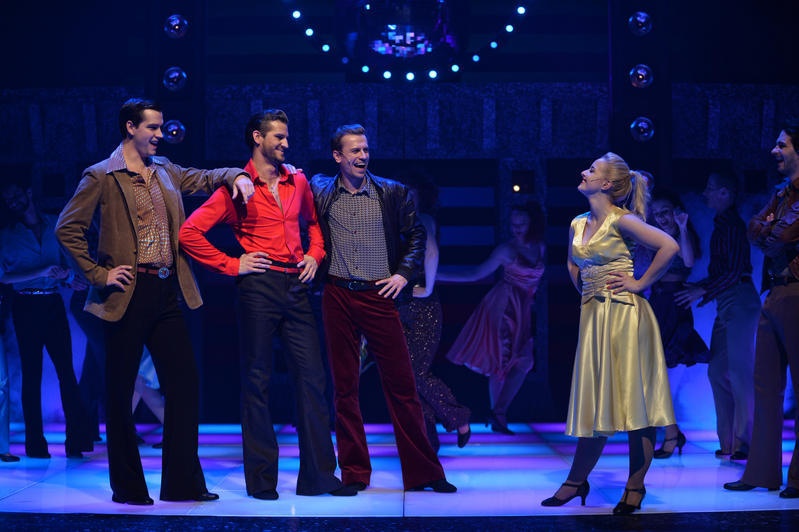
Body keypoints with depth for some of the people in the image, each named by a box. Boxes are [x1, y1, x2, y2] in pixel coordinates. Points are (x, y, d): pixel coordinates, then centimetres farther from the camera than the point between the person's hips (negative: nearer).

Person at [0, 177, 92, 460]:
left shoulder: (55, 225, 11)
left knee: (66, 370, -4)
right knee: (32, 372, -1)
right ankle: (35, 443, 2)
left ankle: (77, 439, -5)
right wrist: (42, 272, -17)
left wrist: (68, 275, -9)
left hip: (53, 303, 2)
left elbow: (68, 262, 14)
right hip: (26, 306, -2)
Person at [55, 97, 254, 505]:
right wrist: (98, 274, -10)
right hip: (129, 293, -6)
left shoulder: (166, 171, 14)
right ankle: (127, 486, 11)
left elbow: (204, 179, 23)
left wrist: (236, 175, 2)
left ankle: (183, 482, 11)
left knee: (184, 383, 3)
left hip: (168, 292, 6)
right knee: (120, 391, 2)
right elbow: (68, 229, -6)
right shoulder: (101, 177, -3)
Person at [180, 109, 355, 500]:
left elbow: (314, 221, 31)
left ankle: (319, 475, 5)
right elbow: (190, 233, -8)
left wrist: (315, 254, 12)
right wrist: (231, 264, -8)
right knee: (257, 380, 0)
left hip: (296, 287, 5)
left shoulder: (297, 181, 13)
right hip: (259, 286, -5)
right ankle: (261, 479, 6)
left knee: (312, 377, 1)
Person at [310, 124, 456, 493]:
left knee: (402, 385, 1)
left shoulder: (392, 193, 4)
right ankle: (354, 473, 12)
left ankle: (423, 472, 8)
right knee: (344, 387, 4)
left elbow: (416, 234, 13)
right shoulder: (321, 192, 4)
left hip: (379, 296, 0)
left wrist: (404, 273, 3)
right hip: (338, 297, 1)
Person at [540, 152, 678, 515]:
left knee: (632, 400, -3)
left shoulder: (621, 221, -10)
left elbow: (669, 246, -19)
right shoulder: (578, 225, 12)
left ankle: (635, 486, 2)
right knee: (595, 402, 10)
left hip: (624, 315, -7)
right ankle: (577, 481, 14)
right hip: (593, 317, 7)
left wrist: (641, 284, -13)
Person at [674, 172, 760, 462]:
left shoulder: (732, 224, -10)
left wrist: (702, 291, -15)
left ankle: (744, 442, -9)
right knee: (718, 370, 8)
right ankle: (728, 441, 11)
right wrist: (697, 287, 21)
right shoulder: (722, 224, 18)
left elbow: (734, 272, -17)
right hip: (727, 305, 10)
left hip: (739, 302, -10)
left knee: (739, 371, -10)